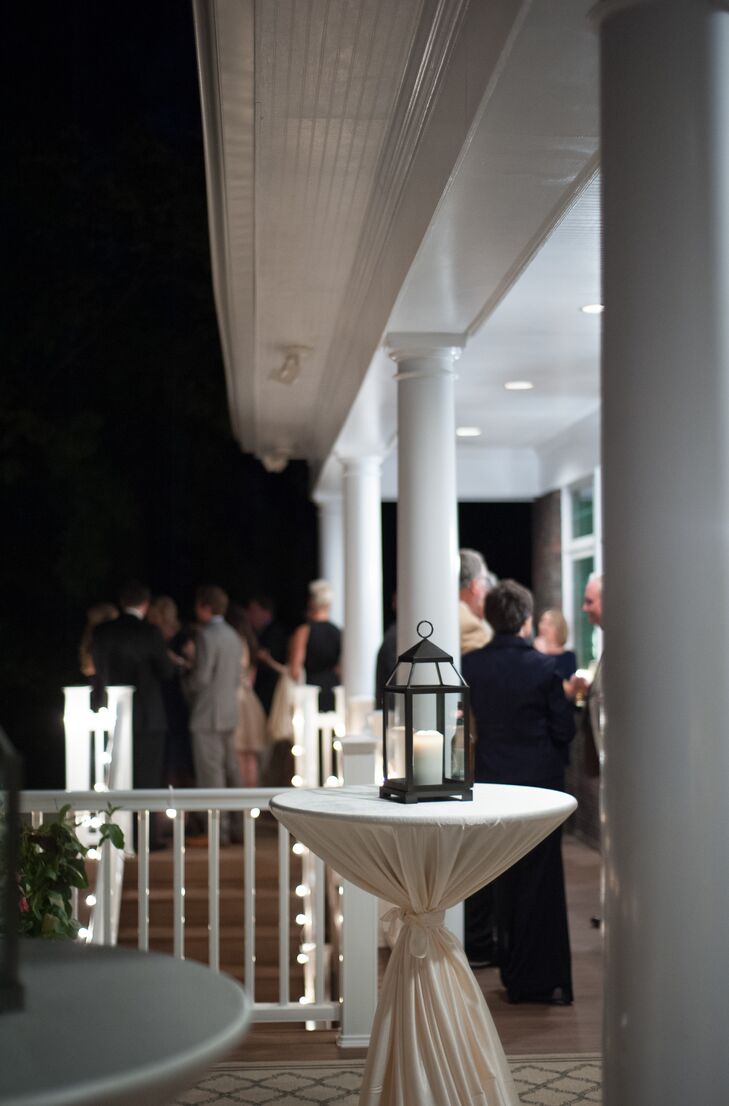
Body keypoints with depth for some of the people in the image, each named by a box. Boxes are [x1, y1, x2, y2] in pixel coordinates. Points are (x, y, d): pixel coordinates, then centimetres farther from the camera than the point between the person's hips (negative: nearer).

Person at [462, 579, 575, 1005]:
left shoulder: (471, 665, -5)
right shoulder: (543, 667, -13)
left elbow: (470, 721, 3)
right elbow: (565, 730, -8)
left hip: (492, 783, 3)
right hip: (540, 783, -3)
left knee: (504, 885, 14)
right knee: (542, 882, 6)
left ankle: (513, 975, 22)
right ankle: (543, 980, 10)